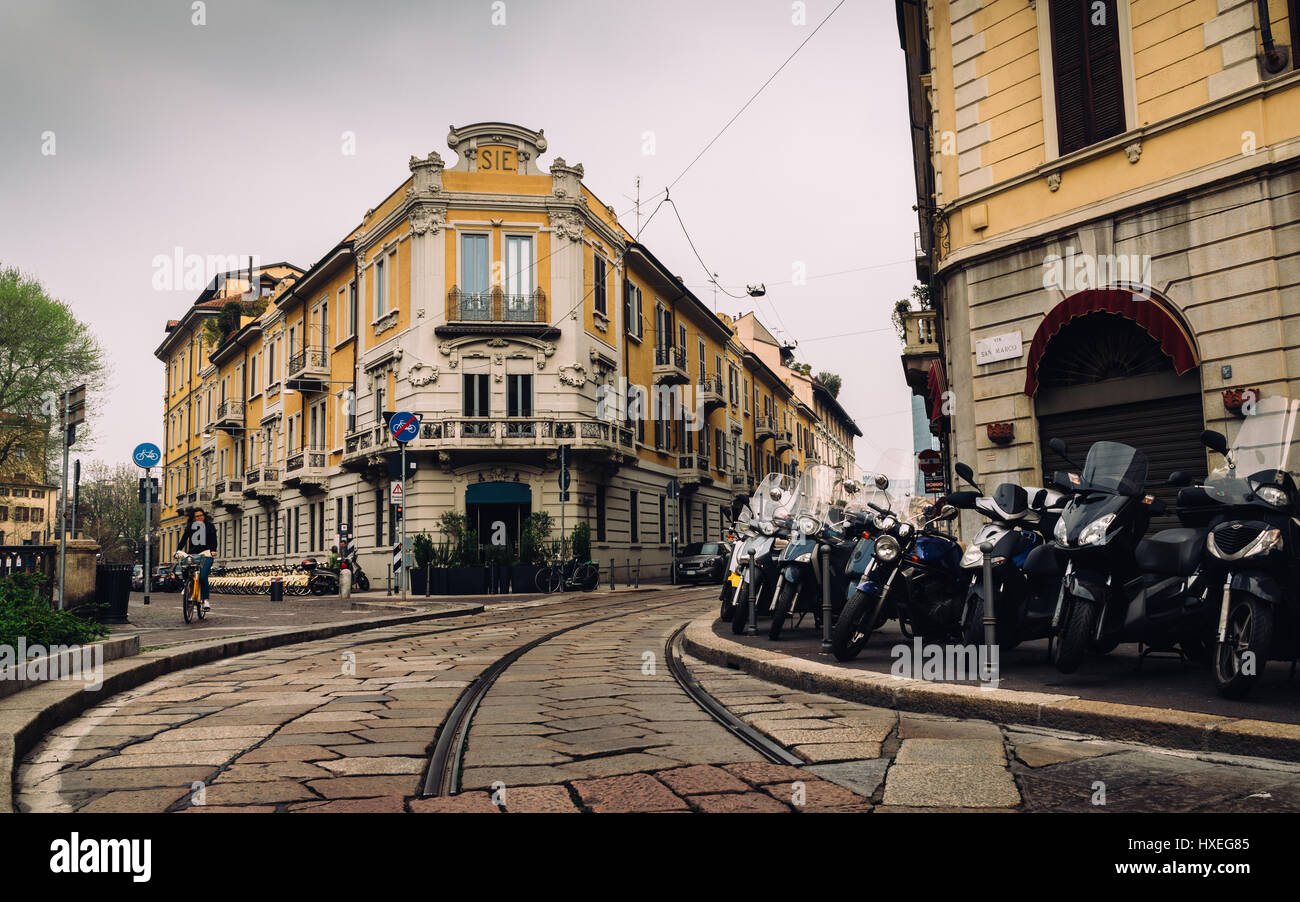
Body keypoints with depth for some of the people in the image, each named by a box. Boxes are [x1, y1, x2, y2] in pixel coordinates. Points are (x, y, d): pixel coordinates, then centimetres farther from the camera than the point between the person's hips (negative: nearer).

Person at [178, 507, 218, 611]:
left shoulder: (209, 526, 11)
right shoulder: (190, 527, 16)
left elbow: (214, 540, 2)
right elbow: (184, 539, 8)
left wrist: (213, 550, -15)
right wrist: (178, 550, -6)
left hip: (206, 554, -3)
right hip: (193, 555, 3)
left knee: (203, 577, -20)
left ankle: (205, 600, -17)